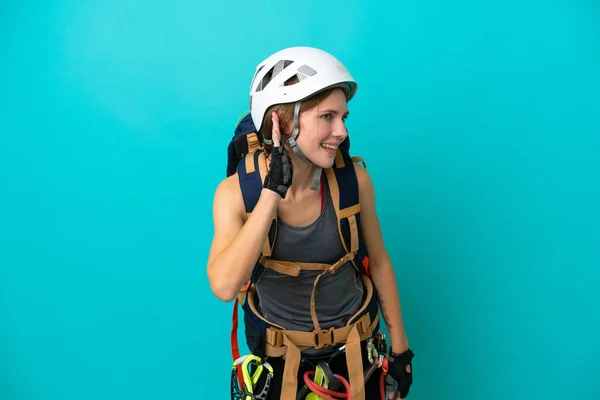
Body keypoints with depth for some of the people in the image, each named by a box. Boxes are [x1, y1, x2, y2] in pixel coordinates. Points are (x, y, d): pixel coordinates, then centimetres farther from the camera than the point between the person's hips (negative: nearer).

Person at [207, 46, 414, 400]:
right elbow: (224, 287, -35)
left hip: (354, 343, 1)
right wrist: (273, 191, -37)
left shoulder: (354, 180, -19)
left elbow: (378, 261, -5)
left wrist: (400, 347, 2)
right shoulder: (237, 192, -22)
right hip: (279, 352, -1)